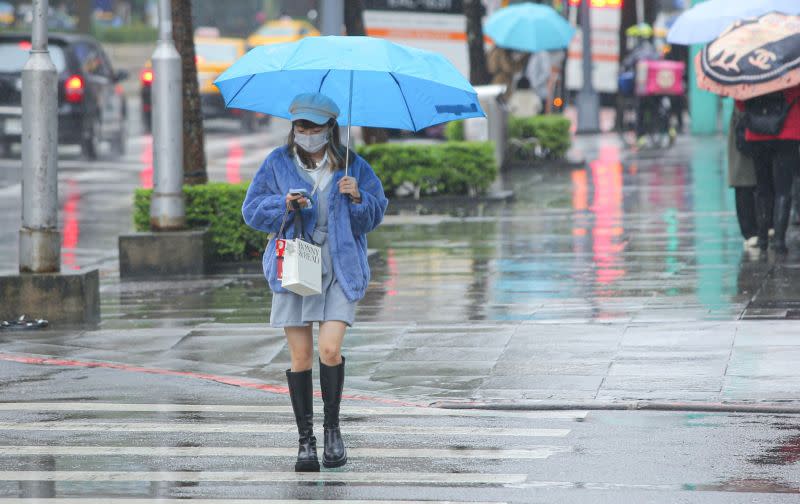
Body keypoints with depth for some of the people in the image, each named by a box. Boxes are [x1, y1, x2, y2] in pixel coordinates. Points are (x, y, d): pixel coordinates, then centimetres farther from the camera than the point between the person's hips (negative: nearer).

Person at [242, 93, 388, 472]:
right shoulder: (277, 164, 6)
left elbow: (375, 214, 8)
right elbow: (252, 210, 5)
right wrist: (284, 205, -12)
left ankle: (332, 428, 4)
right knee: (300, 357, 0)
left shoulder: (352, 167, 6)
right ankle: (305, 441, 8)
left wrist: (358, 198, -11)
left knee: (330, 350, -15)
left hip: (339, 270, -1)